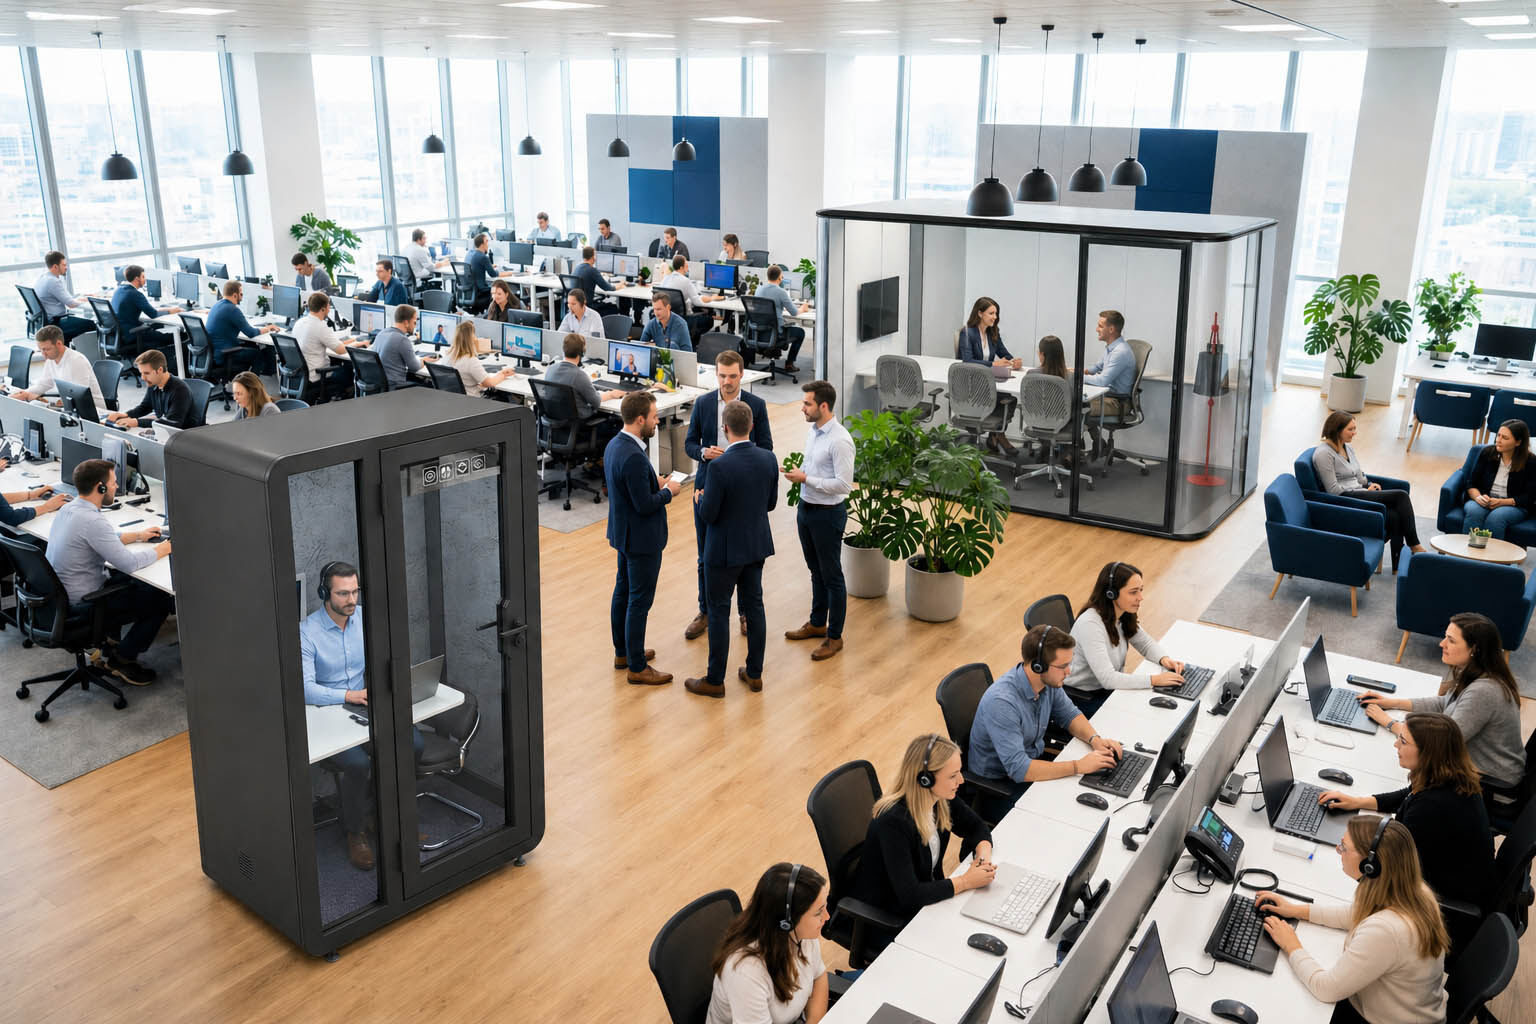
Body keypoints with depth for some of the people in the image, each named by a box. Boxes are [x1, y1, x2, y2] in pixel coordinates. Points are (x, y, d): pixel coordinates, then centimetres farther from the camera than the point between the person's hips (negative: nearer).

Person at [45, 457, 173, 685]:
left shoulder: (68, 509, 2)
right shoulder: (92, 521, -28)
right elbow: (129, 563, -27)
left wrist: (137, 535, 17)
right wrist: (163, 549, -12)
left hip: (61, 596, 10)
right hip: (82, 606, -10)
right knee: (161, 599, -1)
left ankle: (109, 640, 27)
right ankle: (122, 660, 8)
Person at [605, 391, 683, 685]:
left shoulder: (615, 444, 3)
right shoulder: (633, 457, -29)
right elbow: (645, 505, -26)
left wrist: (655, 482, 6)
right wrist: (668, 491, -10)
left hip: (623, 533, 10)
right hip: (641, 539, -10)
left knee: (623, 592, 21)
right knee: (639, 602, 0)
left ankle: (623, 652, 36)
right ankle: (637, 668, 10)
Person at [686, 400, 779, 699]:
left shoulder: (720, 466, -25)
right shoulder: (768, 458, -6)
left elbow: (707, 515, -18)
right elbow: (770, 503, 5)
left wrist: (698, 498, 3)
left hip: (725, 550, -6)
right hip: (757, 546, 6)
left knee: (719, 612, 6)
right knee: (754, 606, 16)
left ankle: (715, 680, 16)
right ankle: (754, 673, 26)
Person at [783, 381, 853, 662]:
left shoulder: (840, 440, -23)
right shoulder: (812, 431, 4)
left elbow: (844, 484, -25)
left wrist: (805, 478, -21)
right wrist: (798, 472, 2)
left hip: (828, 514, -9)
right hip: (806, 509, 9)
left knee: (832, 575, 4)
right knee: (816, 571, 22)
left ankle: (834, 636, 17)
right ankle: (817, 623, 38)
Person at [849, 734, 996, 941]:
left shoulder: (941, 800, -9)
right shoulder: (893, 821, -32)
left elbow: (976, 827, 9)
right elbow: (909, 895, -33)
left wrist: (983, 856, -12)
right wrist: (965, 881, -26)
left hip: (926, 899, 7)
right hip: (885, 920, -7)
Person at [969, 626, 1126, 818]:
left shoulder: (1049, 682, -9)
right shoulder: (1001, 702, -33)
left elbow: (1070, 714, 11)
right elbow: (1018, 769, -35)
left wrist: (1095, 739, -10)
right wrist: (1079, 766, -31)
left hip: (1033, 763, 8)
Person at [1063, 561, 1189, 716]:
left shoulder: (1124, 616, -3)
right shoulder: (1090, 624, -29)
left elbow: (1146, 644, 11)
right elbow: (1108, 679, -32)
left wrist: (1164, 659, -11)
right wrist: (1154, 680, -31)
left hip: (1112, 687, 8)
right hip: (1086, 698, -8)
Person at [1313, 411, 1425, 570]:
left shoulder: (1348, 447, 17)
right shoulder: (1323, 453, -11)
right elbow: (1333, 490, -14)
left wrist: (1369, 485, 3)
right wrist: (1366, 491, -9)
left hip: (1358, 494, 8)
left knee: (1395, 516, -22)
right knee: (1400, 496, -20)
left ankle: (1399, 563, -21)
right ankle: (1414, 546, -15)